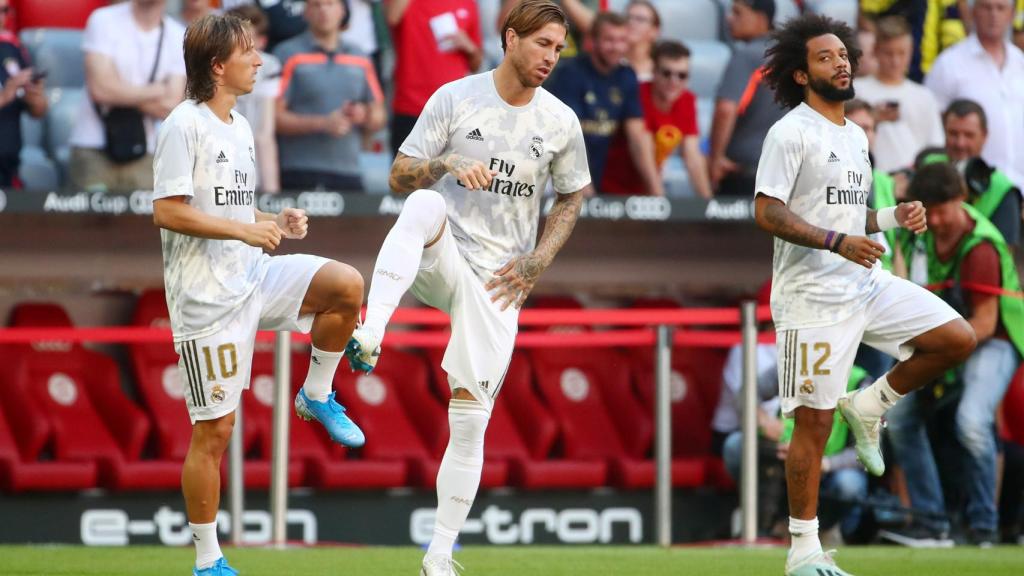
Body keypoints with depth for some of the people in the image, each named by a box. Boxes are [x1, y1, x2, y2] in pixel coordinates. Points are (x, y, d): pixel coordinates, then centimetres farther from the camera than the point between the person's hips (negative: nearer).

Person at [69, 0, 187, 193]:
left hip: (142, 155, 2)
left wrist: (123, 92, -11)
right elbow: (100, 89, -14)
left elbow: (169, 108, -3)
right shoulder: (104, 20, -4)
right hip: (93, 149, -2)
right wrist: (156, 91, -3)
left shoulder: (179, 37, 3)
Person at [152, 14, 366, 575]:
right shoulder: (184, 125, -12)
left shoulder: (239, 127, 15)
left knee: (346, 284, -15)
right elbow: (168, 212, -18)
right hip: (207, 294, -7)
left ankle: (317, 396, 7)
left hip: (253, 276, 7)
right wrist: (244, 229, -20)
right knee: (214, 429, -4)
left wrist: (274, 221, 5)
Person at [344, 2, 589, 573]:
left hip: (498, 280, 2)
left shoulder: (561, 121, 4)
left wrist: (536, 264, 4)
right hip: (442, 260, -2)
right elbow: (400, 177, -2)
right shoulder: (455, 98, -3)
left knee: (471, 419, -1)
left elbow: (574, 195, 17)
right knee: (425, 205, -37)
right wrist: (449, 164, -22)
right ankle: (369, 337, -50)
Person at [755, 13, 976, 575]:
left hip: (866, 283, 7)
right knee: (814, 423, -6)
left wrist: (895, 217, 5)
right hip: (812, 294, -7)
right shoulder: (791, 133, -9)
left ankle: (869, 405, 12)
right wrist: (837, 242, -25)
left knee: (957, 338, -5)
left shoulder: (855, 135, 16)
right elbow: (767, 212, -16)